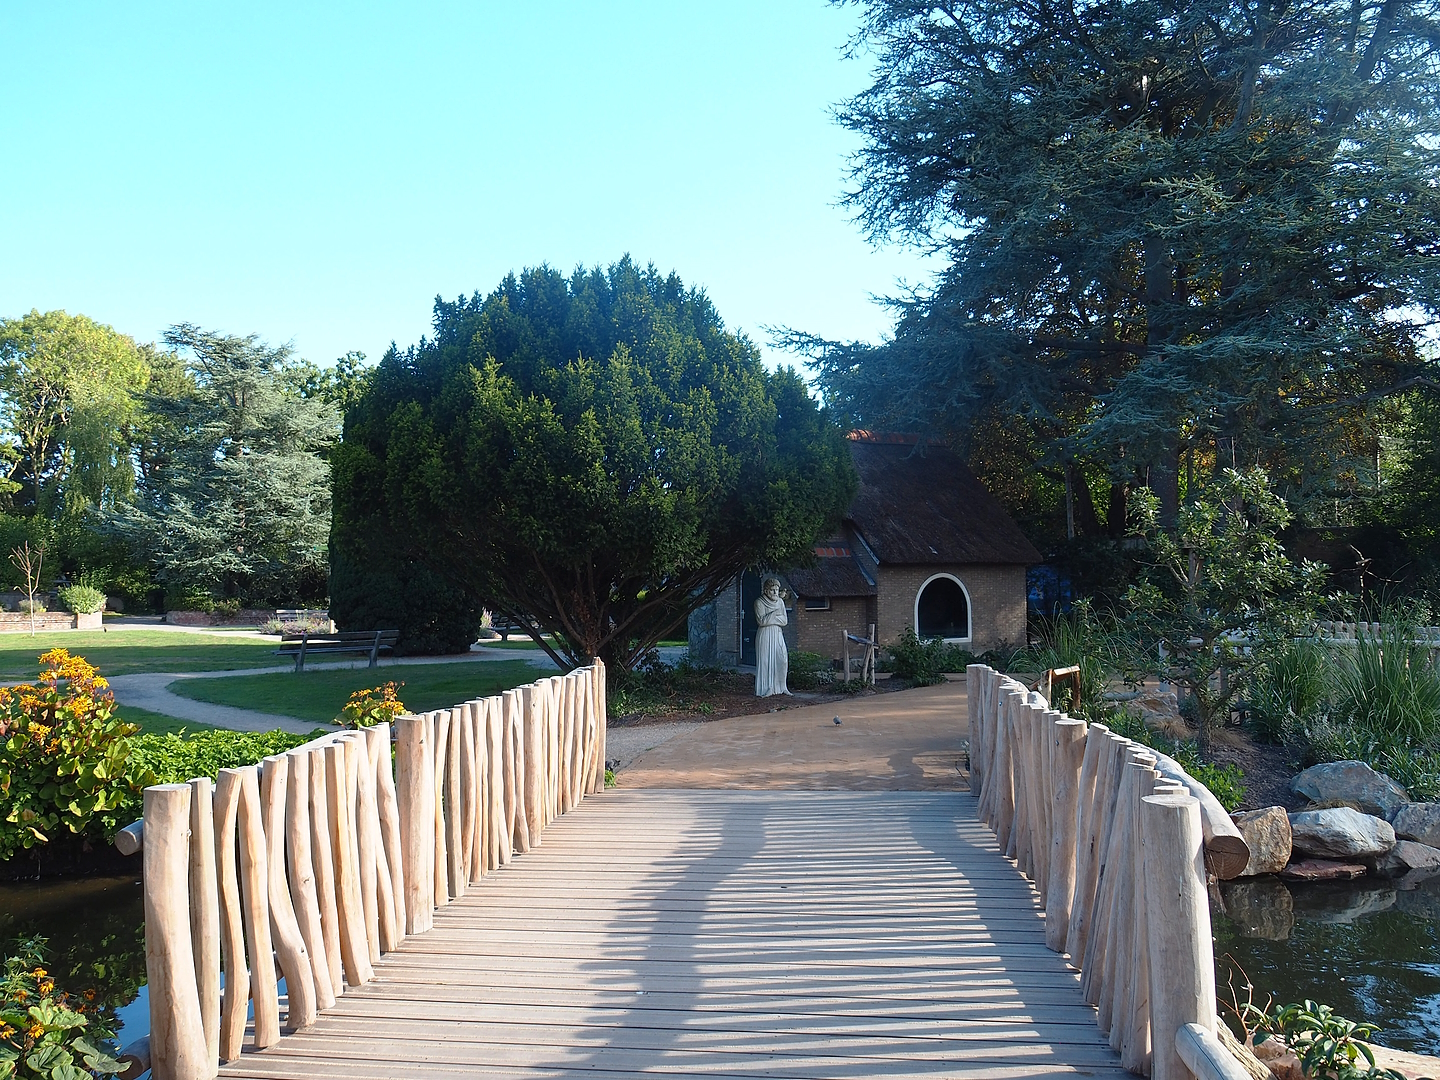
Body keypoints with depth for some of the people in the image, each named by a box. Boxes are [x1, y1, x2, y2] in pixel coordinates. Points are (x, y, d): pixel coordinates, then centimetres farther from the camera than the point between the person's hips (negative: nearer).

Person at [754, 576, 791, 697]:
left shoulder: (780, 602, 10)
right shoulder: (759, 603, -5)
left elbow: (784, 621, 4)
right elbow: (761, 621, -15)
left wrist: (770, 618, -7)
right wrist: (775, 613, -13)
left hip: (778, 634, 5)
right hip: (764, 635, -4)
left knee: (782, 659, -7)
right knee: (765, 662, -5)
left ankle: (780, 687, 3)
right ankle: (765, 690, 0)